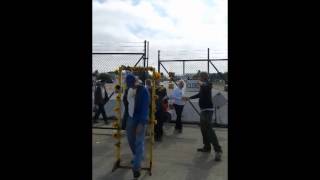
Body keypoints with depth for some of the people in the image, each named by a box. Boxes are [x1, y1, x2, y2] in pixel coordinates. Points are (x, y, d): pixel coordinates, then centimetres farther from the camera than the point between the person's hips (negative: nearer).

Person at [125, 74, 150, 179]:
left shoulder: (143, 91, -16)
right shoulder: (129, 90, 4)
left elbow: (145, 108, -19)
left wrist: (141, 123, -23)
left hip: (140, 120, -7)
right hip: (130, 119, 7)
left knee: (139, 143, -3)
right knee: (131, 140, 16)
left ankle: (136, 167, 2)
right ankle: (137, 157, 39)